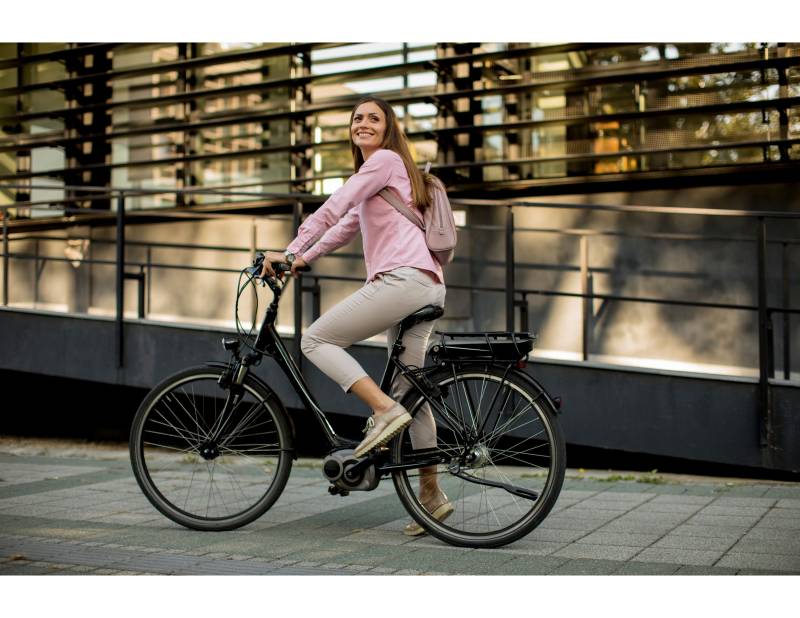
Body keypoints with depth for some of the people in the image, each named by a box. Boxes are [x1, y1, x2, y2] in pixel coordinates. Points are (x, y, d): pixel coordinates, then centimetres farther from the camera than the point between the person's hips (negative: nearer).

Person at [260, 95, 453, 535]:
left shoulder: (385, 160, 1)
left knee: (316, 340, -7)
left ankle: (384, 410, -17)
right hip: (427, 286, 10)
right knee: (409, 390, 10)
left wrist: (288, 252, -4)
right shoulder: (375, 175, 31)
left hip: (404, 278, -10)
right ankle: (431, 493, 12)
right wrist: (301, 261, 23)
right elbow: (344, 227, 31)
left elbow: (331, 209, -6)